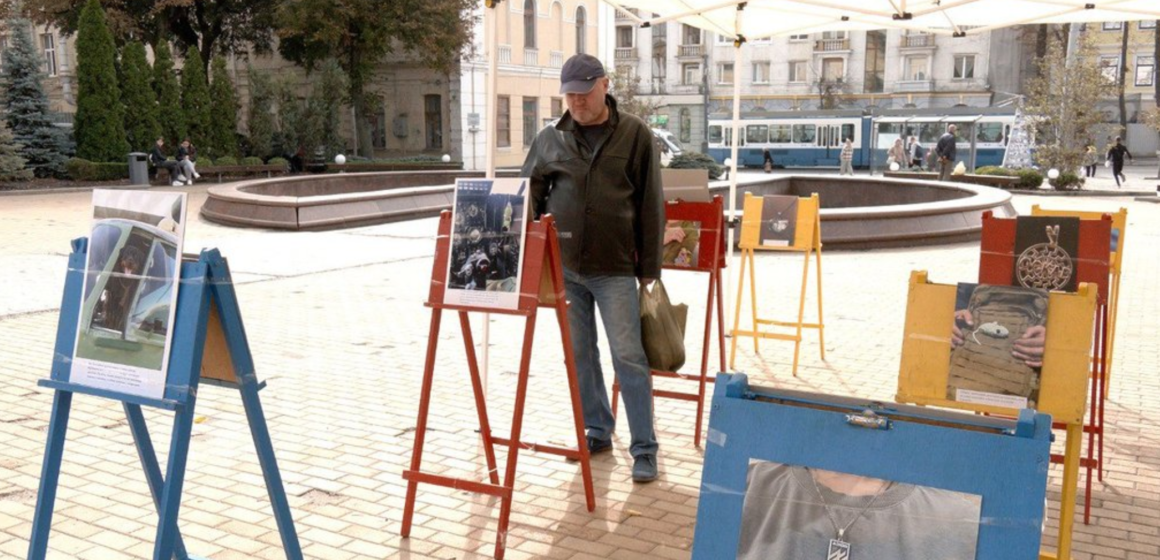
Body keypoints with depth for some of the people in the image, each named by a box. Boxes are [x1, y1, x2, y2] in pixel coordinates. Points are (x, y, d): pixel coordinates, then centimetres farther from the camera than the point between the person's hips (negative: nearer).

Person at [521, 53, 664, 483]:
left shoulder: (634, 135, -1)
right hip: (563, 268, 4)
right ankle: (597, 432, 27)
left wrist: (649, 268, -3)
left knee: (629, 357, -2)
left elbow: (650, 205, -1)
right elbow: (528, 196, 13)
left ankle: (644, 448, 6)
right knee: (579, 355, 12)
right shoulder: (550, 139, 6)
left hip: (615, 269, -3)